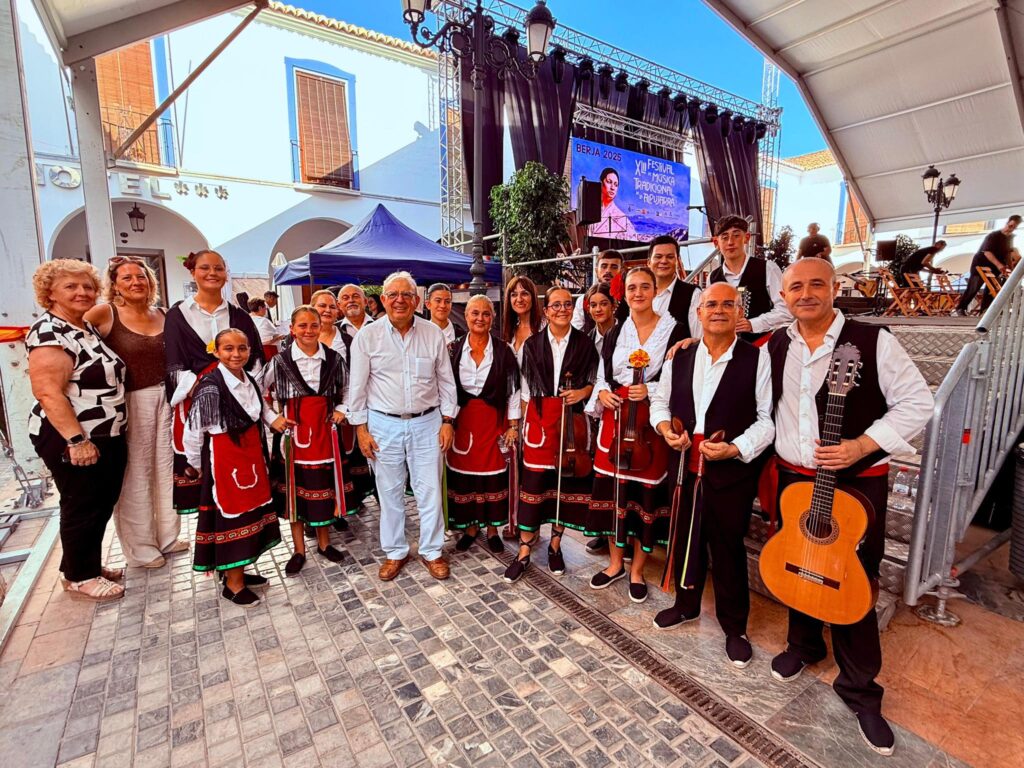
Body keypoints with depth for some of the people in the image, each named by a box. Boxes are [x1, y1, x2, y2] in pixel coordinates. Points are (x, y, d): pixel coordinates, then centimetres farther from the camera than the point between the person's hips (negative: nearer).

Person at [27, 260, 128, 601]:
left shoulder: (87, 328, 11)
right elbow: (48, 392, -24)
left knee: (103, 504, 17)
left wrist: (114, 434, 18)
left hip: (107, 436, 9)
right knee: (82, 508, 5)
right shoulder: (48, 333, -16)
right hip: (72, 440, -9)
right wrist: (77, 440, -27)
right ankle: (79, 578, 22)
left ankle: (89, 564, 34)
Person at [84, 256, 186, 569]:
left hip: (166, 397, 5)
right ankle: (140, 547, 22)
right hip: (131, 401, -4)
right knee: (136, 474, 5)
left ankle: (168, 536, 30)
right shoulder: (105, 314, -6)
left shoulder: (162, 315, 6)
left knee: (167, 467, 14)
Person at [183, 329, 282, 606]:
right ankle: (232, 584, 18)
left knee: (250, 510, 15)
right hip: (224, 458, -7)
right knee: (231, 515, 2)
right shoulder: (210, 386, -19)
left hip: (251, 455, 8)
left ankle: (236, 570, 33)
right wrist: (196, 465, -3)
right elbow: (192, 431, -14)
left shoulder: (250, 381, 4)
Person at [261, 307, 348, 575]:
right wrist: (272, 419, -3)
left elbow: (346, 389, 13)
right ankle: (299, 550, 24)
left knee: (324, 485, 10)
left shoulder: (334, 359, -1)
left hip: (324, 431, 1)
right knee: (295, 488, 8)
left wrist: (341, 410, -1)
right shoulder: (280, 361, -5)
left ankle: (324, 542, 30)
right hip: (293, 432, -1)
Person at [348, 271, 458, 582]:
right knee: (389, 492, 12)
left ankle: (431, 550, 27)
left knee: (430, 491, 7)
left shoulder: (433, 333, -1)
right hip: (384, 424, 0)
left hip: (427, 422, 1)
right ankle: (395, 552, 31)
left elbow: (446, 380, 5)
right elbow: (358, 385, 1)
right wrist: (361, 428, -1)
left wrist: (447, 421, 2)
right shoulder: (367, 335, -3)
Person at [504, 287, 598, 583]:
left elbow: (595, 380, 10)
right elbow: (526, 387, 7)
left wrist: (583, 391, -11)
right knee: (533, 483, 0)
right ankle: (524, 553, 13)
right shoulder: (532, 344, 6)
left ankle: (555, 546, 27)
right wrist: (522, 421, 4)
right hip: (540, 418, 0)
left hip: (572, 420, 0)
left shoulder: (584, 343, 3)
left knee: (565, 482, 8)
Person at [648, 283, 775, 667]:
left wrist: (736, 448, -20)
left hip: (732, 471, -4)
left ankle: (734, 628, 32)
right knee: (685, 540, 18)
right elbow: (660, 399, 14)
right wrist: (663, 425, -6)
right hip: (684, 467, 4)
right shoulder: (680, 357, 6)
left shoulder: (757, 358, -6)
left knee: (728, 550, 9)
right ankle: (686, 604, 43)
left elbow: (768, 418, -8)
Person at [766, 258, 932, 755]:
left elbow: (917, 404, -9)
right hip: (792, 478, 4)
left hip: (857, 482, -4)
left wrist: (861, 446, -20)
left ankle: (859, 688, 26)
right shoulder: (775, 348, 3)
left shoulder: (872, 341, -11)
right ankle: (804, 645, 43)